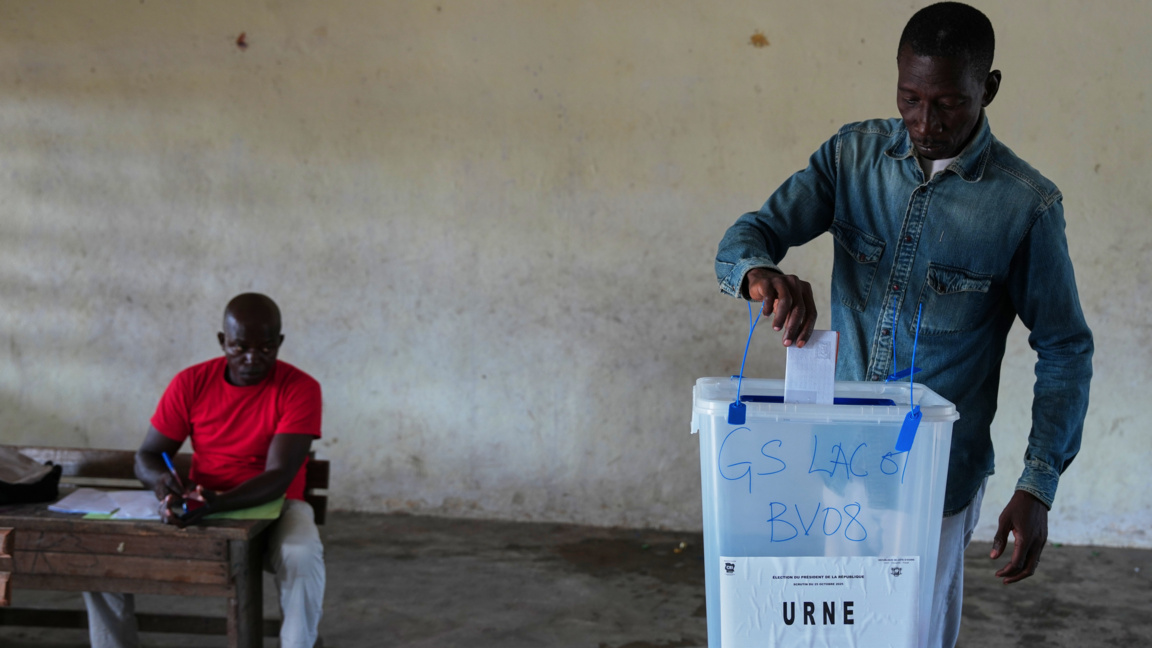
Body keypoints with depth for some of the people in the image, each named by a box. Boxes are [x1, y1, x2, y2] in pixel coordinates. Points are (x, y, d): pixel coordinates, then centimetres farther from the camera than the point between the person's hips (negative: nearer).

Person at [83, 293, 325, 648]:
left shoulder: (300, 388, -13)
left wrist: (216, 503, -40)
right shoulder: (191, 383, -3)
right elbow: (146, 456, 1)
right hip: (198, 505, 3)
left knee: (302, 557, -37)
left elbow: (278, 476, -21)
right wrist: (160, 478, -26)